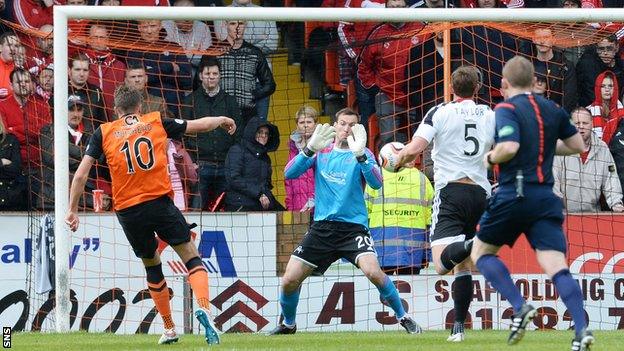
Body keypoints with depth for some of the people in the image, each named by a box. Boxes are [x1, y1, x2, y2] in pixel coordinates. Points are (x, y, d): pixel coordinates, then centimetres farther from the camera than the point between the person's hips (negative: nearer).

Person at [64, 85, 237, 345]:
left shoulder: (103, 132, 8)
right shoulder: (157, 122, 8)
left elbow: (81, 174, 2)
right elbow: (199, 125, 19)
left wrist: (72, 211, 9)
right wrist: (222, 120, 39)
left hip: (127, 211, 1)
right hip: (160, 203, -1)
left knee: (152, 265, 20)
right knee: (191, 256, 6)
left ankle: (169, 329, 22)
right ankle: (203, 307, -19)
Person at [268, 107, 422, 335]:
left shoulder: (362, 154, 2)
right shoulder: (321, 152, 8)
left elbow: (376, 183, -16)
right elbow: (289, 173, -4)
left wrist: (359, 154, -30)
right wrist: (310, 149, -20)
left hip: (353, 227, -3)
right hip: (322, 228, 3)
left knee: (373, 271, -26)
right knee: (289, 280, -4)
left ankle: (403, 317, -7)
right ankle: (287, 325, 23)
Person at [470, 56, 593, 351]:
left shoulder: (506, 109, -6)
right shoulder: (553, 110, 13)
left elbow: (509, 147, -22)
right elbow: (577, 145, 21)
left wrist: (490, 158, -2)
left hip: (512, 195, -5)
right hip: (546, 199, 5)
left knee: (481, 253, 15)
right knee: (557, 267, -4)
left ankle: (520, 307, -5)